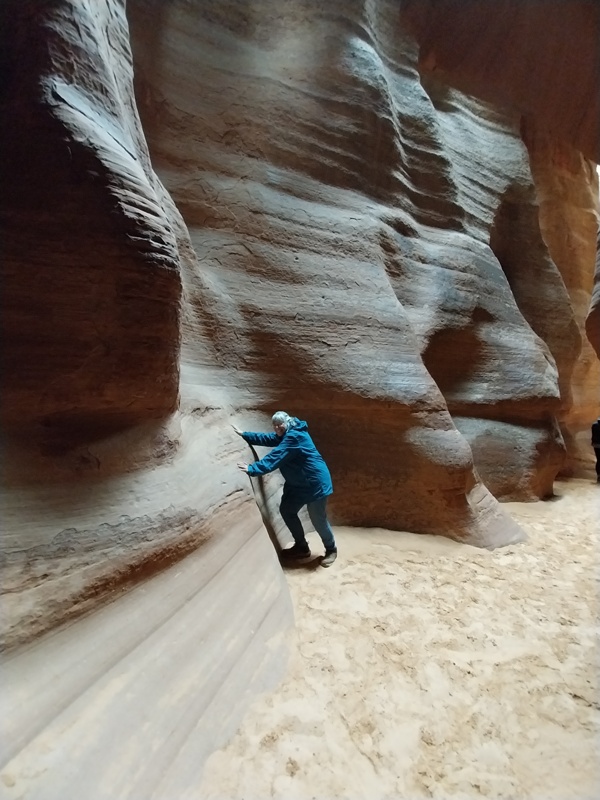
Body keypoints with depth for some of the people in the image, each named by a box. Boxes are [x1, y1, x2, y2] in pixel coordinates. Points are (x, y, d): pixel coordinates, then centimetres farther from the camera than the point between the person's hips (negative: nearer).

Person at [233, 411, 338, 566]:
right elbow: (266, 439, 12)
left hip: (315, 482, -11)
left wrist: (253, 469, -35)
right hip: (297, 483, 11)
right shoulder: (284, 435, 9)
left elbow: (275, 457, -31)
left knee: (318, 518, -1)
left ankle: (331, 550, 24)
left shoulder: (294, 436, -24)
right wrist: (244, 434, 6)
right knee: (287, 510, 12)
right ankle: (302, 547, 27)